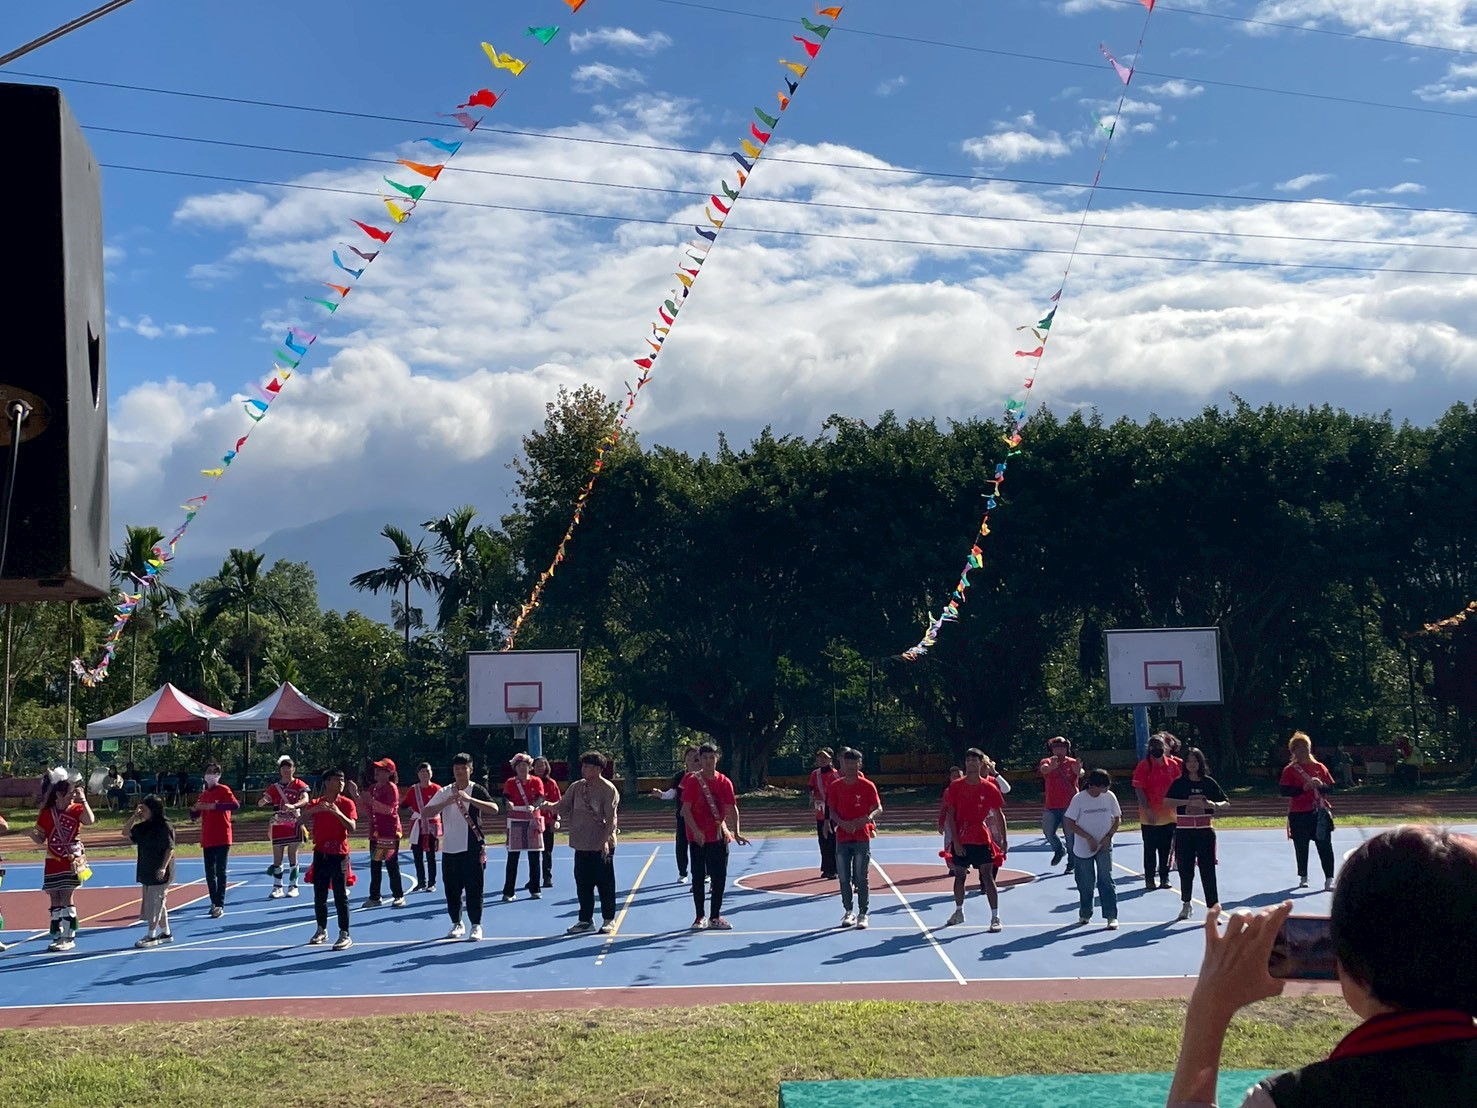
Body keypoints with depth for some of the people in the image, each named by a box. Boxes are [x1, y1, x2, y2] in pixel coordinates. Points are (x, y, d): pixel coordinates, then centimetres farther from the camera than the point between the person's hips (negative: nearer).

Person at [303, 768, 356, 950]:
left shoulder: (347, 803, -2)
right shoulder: (316, 804, 6)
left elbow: (351, 827, -15)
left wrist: (337, 813, -29)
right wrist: (314, 810, -22)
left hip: (339, 854, -3)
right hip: (321, 853, 3)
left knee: (340, 896, -5)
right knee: (319, 895, 10)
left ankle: (345, 935, -3)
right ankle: (321, 930, 25)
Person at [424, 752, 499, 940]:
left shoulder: (477, 791, -3)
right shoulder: (444, 792, 5)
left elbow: (494, 809, -20)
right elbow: (427, 812, -4)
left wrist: (469, 799, -29)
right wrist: (446, 802, -19)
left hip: (472, 848, -3)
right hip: (449, 848, 3)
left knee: (474, 888, -1)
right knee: (452, 888, 8)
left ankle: (476, 925, 8)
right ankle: (456, 924, 22)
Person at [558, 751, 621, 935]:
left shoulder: (608, 789, -9)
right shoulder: (576, 787, 9)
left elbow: (611, 818, -13)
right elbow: (563, 807, 10)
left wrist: (606, 840, -20)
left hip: (602, 847, -6)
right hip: (581, 845, 6)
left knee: (605, 885, 2)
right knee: (583, 885, 9)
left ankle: (609, 920, 13)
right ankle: (585, 920, 18)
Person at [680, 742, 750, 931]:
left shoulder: (724, 782, 3)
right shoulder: (692, 781, -5)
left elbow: (732, 808, 2)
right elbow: (686, 809, -9)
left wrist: (736, 832, -9)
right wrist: (696, 831, -20)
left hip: (719, 837, 3)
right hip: (697, 838, -3)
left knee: (719, 878, 3)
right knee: (698, 877, 3)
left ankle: (715, 917, 12)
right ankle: (700, 917, 12)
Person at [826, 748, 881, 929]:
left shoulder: (867, 786, -3)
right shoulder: (835, 786, 2)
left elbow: (878, 808, -2)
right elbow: (831, 811, 2)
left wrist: (869, 817, -25)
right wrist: (843, 823, -18)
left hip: (862, 837, -2)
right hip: (842, 837, 2)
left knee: (862, 878, -1)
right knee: (844, 878, 6)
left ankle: (862, 914, 6)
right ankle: (848, 912, 18)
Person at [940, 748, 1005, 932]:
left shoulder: (989, 788, -4)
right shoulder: (956, 786, -3)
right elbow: (950, 815, -3)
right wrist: (955, 841, -9)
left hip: (982, 839, -2)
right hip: (960, 840, 2)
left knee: (988, 876, -7)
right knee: (960, 875, 13)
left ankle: (995, 917, -5)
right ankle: (959, 912, 31)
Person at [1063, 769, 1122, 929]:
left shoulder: (1109, 797, -4)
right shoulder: (1079, 799, -12)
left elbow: (1117, 819, 6)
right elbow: (1070, 822, -10)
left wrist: (1109, 836, -10)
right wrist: (1089, 838, -15)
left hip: (1104, 846, 1)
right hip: (1083, 848, -1)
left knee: (1106, 880, -8)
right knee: (1086, 883, 8)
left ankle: (1111, 916, -8)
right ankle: (1085, 914, 26)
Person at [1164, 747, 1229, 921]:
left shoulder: (1209, 782, 3)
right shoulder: (1179, 783, 1)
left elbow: (1225, 802, 8)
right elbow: (1167, 801, -11)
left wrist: (1214, 805, -14)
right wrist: (1188, 802, -21)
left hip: (1205, 830, 0)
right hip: (1184, 830, 0)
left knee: (1208, 871, -4)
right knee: (1185, 869, 7)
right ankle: (1186, 904, 27)